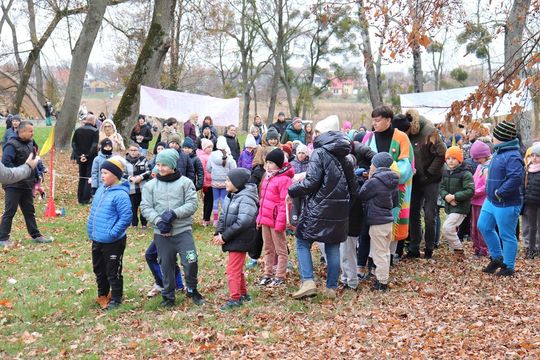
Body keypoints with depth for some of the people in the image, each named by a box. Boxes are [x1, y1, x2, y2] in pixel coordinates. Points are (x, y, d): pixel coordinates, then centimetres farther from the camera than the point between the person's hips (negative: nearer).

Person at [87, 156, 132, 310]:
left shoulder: (120, 194, -20)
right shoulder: (101, 190, 6)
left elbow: (126, 218, -22)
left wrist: (112, 233, -22)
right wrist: (91, 231, 14)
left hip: (113, 242, -8)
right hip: (97, 240, 9)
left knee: (113, 272, 5)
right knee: (98, 270, 21)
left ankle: (116, 299, 21)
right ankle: (102, 295, 39)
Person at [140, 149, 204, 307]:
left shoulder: (185, 182, 0)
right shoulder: (150, 185, 4)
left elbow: (192, 204, -7)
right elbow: (145, 207, -1)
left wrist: (174, 214, -19)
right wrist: (158, 221, -17)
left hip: (183, 230, -2)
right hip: (161, 233, 2)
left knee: (191, 261, -10)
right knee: (166, 266, 10)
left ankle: (192, 290, 15)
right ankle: (168, 295, 26)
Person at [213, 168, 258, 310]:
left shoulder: (246, 199, -19)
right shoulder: (230, 196, 10)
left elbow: (242, 222, -25)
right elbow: (223, 216, 13)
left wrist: (224, 237, -20)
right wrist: (218, 233, -3)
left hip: (240, 241, -9)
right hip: (232, 240, 9)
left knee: (233, 270, -5)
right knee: (237, 269, 19)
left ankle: (235, 298, 3)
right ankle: (243, 294, 32)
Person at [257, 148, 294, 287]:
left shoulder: (284, 179, -16)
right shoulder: (268, 177, 12)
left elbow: (285, 202, -19)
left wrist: (280, 222, -21)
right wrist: (260, 216, 16)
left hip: (276, 220, -9)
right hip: (265, 218, 9)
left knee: (280, 249, 4)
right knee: (268, 248, 16)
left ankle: (280, 277, 11)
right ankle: (268, 274, 25)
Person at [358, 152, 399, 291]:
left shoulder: (375, 181, -19)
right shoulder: (392, 182, 7)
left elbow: (361, 195, -7)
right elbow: (395, 201, 16)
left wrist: (368, 180, -1)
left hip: (377, 222, -8)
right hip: (388, 220, 8)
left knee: (379, 254, 0)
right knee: (385, 252, 17)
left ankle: (381, 283, 6)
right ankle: (383, 278, 27)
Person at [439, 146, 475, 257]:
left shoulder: (466, 174, -14)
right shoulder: (445, 173, 7)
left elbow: (470, 191, -19)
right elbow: (442, 187, 6)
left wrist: (455, 197, -22)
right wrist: (446, 196, -14)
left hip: (460, 207, -8)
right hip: (449, 206, 8)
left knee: (447, 228, -17)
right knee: (451, 229, 15)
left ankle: (458, 249, -1)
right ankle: (455, 249, 29)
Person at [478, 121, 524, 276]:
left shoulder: (512, 156, -22)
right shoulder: (499, 152, 9)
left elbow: (516, 178, -33)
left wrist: (500, 192, -25)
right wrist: (490, 190, 12)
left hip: (506, 204, -10)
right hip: (491, 201, 10)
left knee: (506, 235, 2)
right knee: (484, 227, 17)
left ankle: (508, 266, 17)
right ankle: (496, 258, 32)